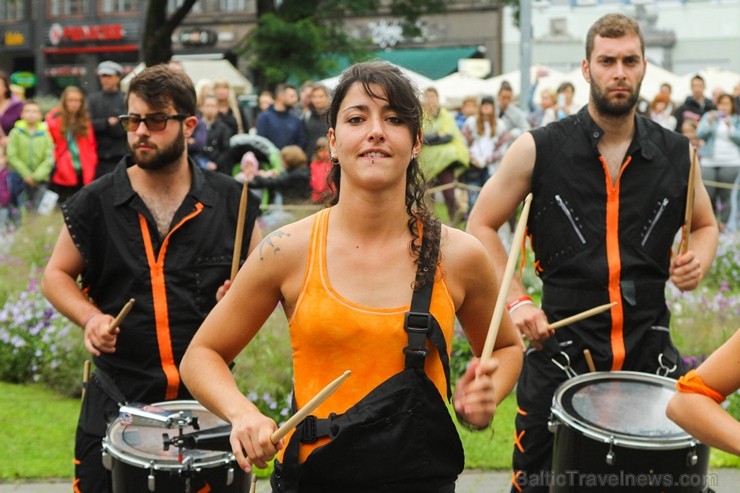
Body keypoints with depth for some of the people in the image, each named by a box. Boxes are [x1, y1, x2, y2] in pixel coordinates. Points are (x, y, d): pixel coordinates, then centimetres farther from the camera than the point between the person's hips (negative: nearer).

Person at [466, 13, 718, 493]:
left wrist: (698, 262, -2)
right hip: (563, 347, -2)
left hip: (649, 346, 2)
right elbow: (481, 225, 3)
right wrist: (516, 301, -8)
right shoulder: (539, 149, -5)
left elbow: (705, 225, 20)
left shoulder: (677, 154, 4)